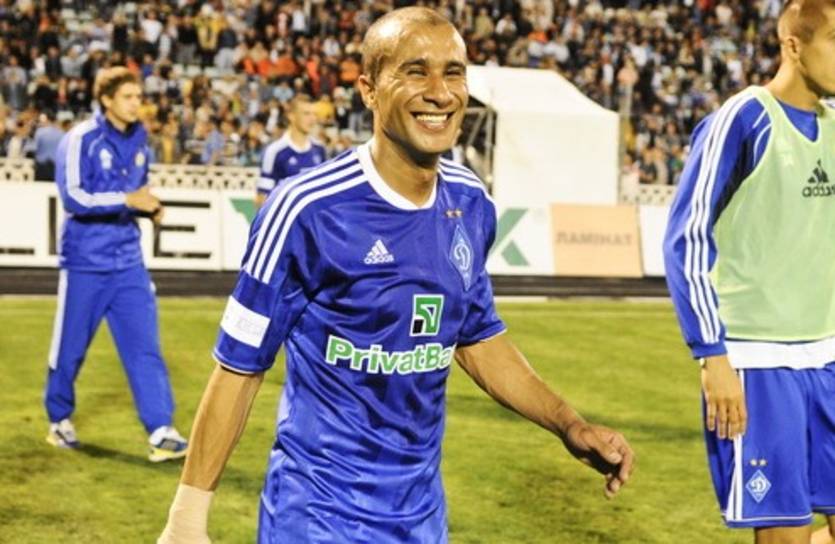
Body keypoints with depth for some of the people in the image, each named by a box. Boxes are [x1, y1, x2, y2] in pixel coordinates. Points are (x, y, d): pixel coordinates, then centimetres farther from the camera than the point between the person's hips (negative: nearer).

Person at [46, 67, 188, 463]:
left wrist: (149, 207, 0)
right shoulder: (81, 139, -11)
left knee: (144, 347, -4)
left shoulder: (138, 138, 8)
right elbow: (73, 197, -20)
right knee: (70, 347, 8)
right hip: (85, 262, -5)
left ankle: (161, 432, -8)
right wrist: (127, 200, -27)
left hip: (128, 262, 5)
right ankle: (59, 420, 29)